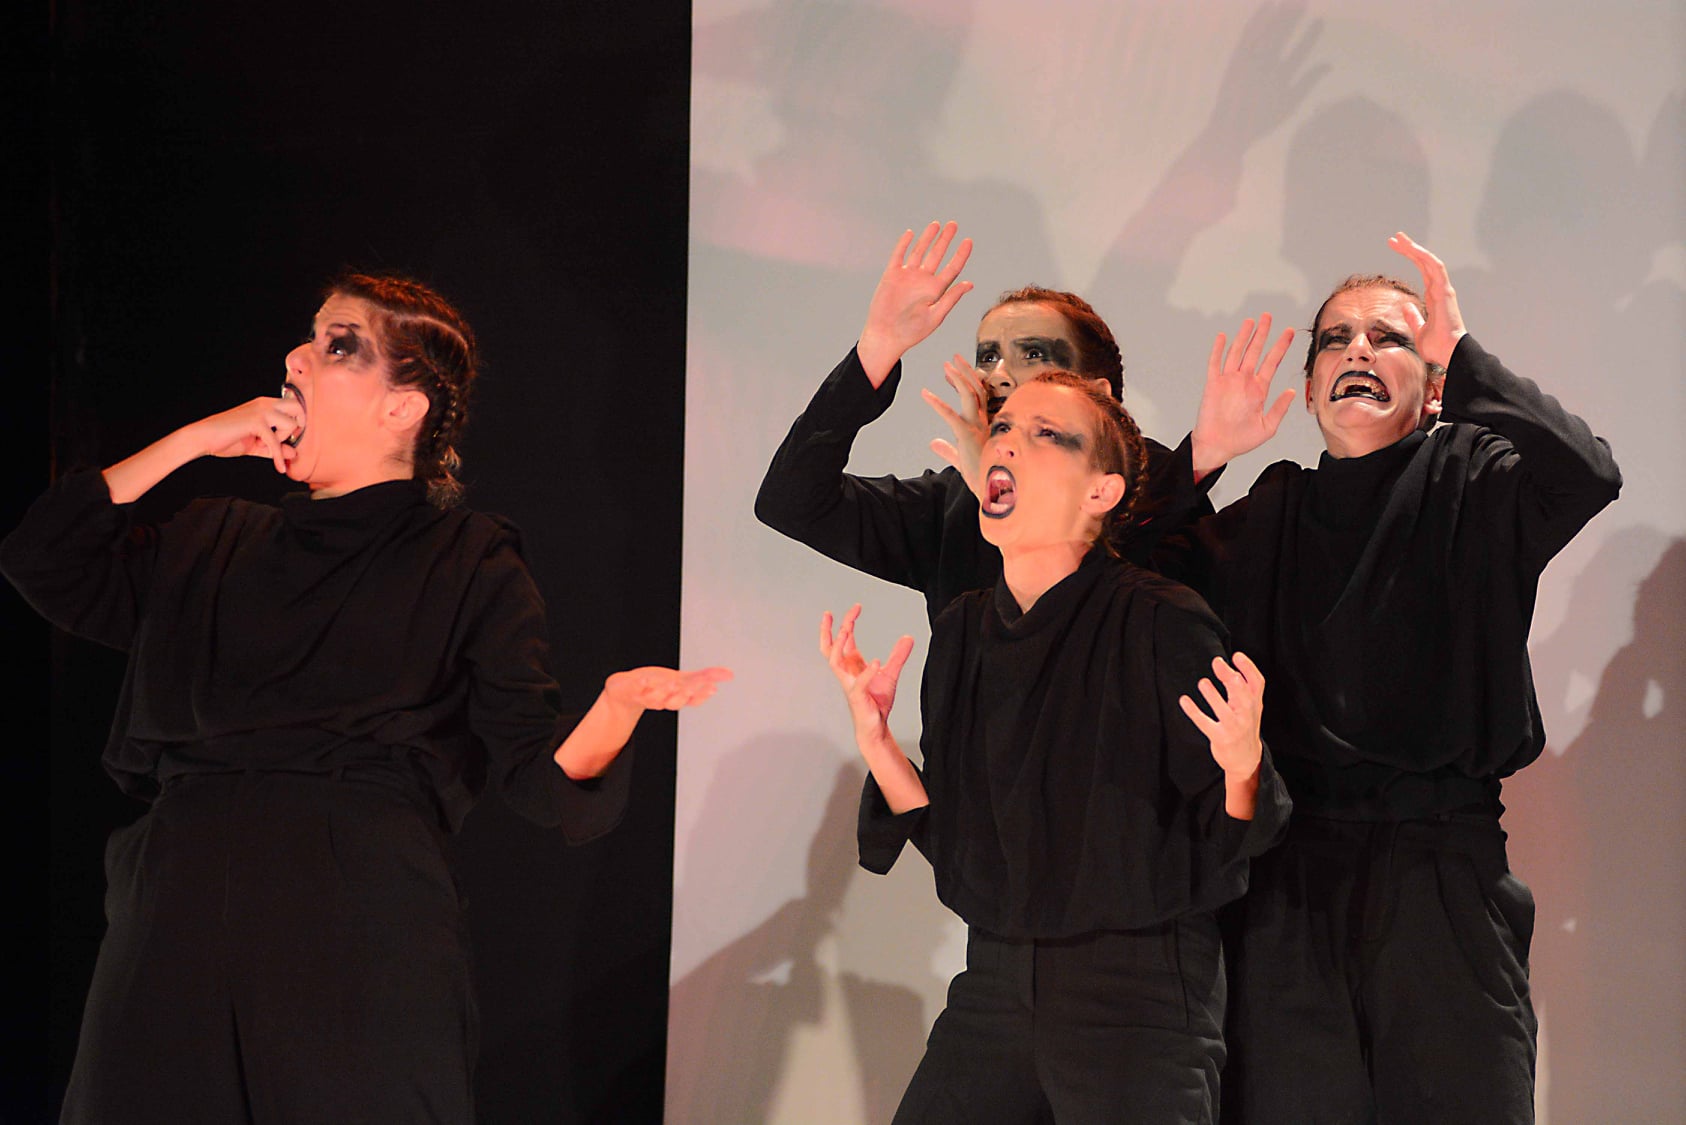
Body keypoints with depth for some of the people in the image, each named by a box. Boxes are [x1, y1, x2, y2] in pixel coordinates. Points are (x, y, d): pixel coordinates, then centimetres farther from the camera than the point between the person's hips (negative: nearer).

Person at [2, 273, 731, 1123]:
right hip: (178, 932, 4)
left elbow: (536, 770, -3)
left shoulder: (467, 565, 7)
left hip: (361, 949, -4)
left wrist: (617, 709, -26)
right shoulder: (211, 543, 21)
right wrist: (193, 441, 11)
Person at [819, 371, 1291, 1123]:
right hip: (995, 985, 6)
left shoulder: (1160, 624, -12)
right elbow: (952, 838, 9)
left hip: (1138, 998, -5)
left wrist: (1242, 763, -30)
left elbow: (1226, 841, -10)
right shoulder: (963, 631, 6)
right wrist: (874, 739, -2)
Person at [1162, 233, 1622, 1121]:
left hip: (1442, 870, -2)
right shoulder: (1267, 512, 17)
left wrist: (1462, 352, -12)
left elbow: (1584, 475, -14)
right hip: (1288, 879, 3)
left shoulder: (1472, 483, 7)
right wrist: (1200, 457, -2)